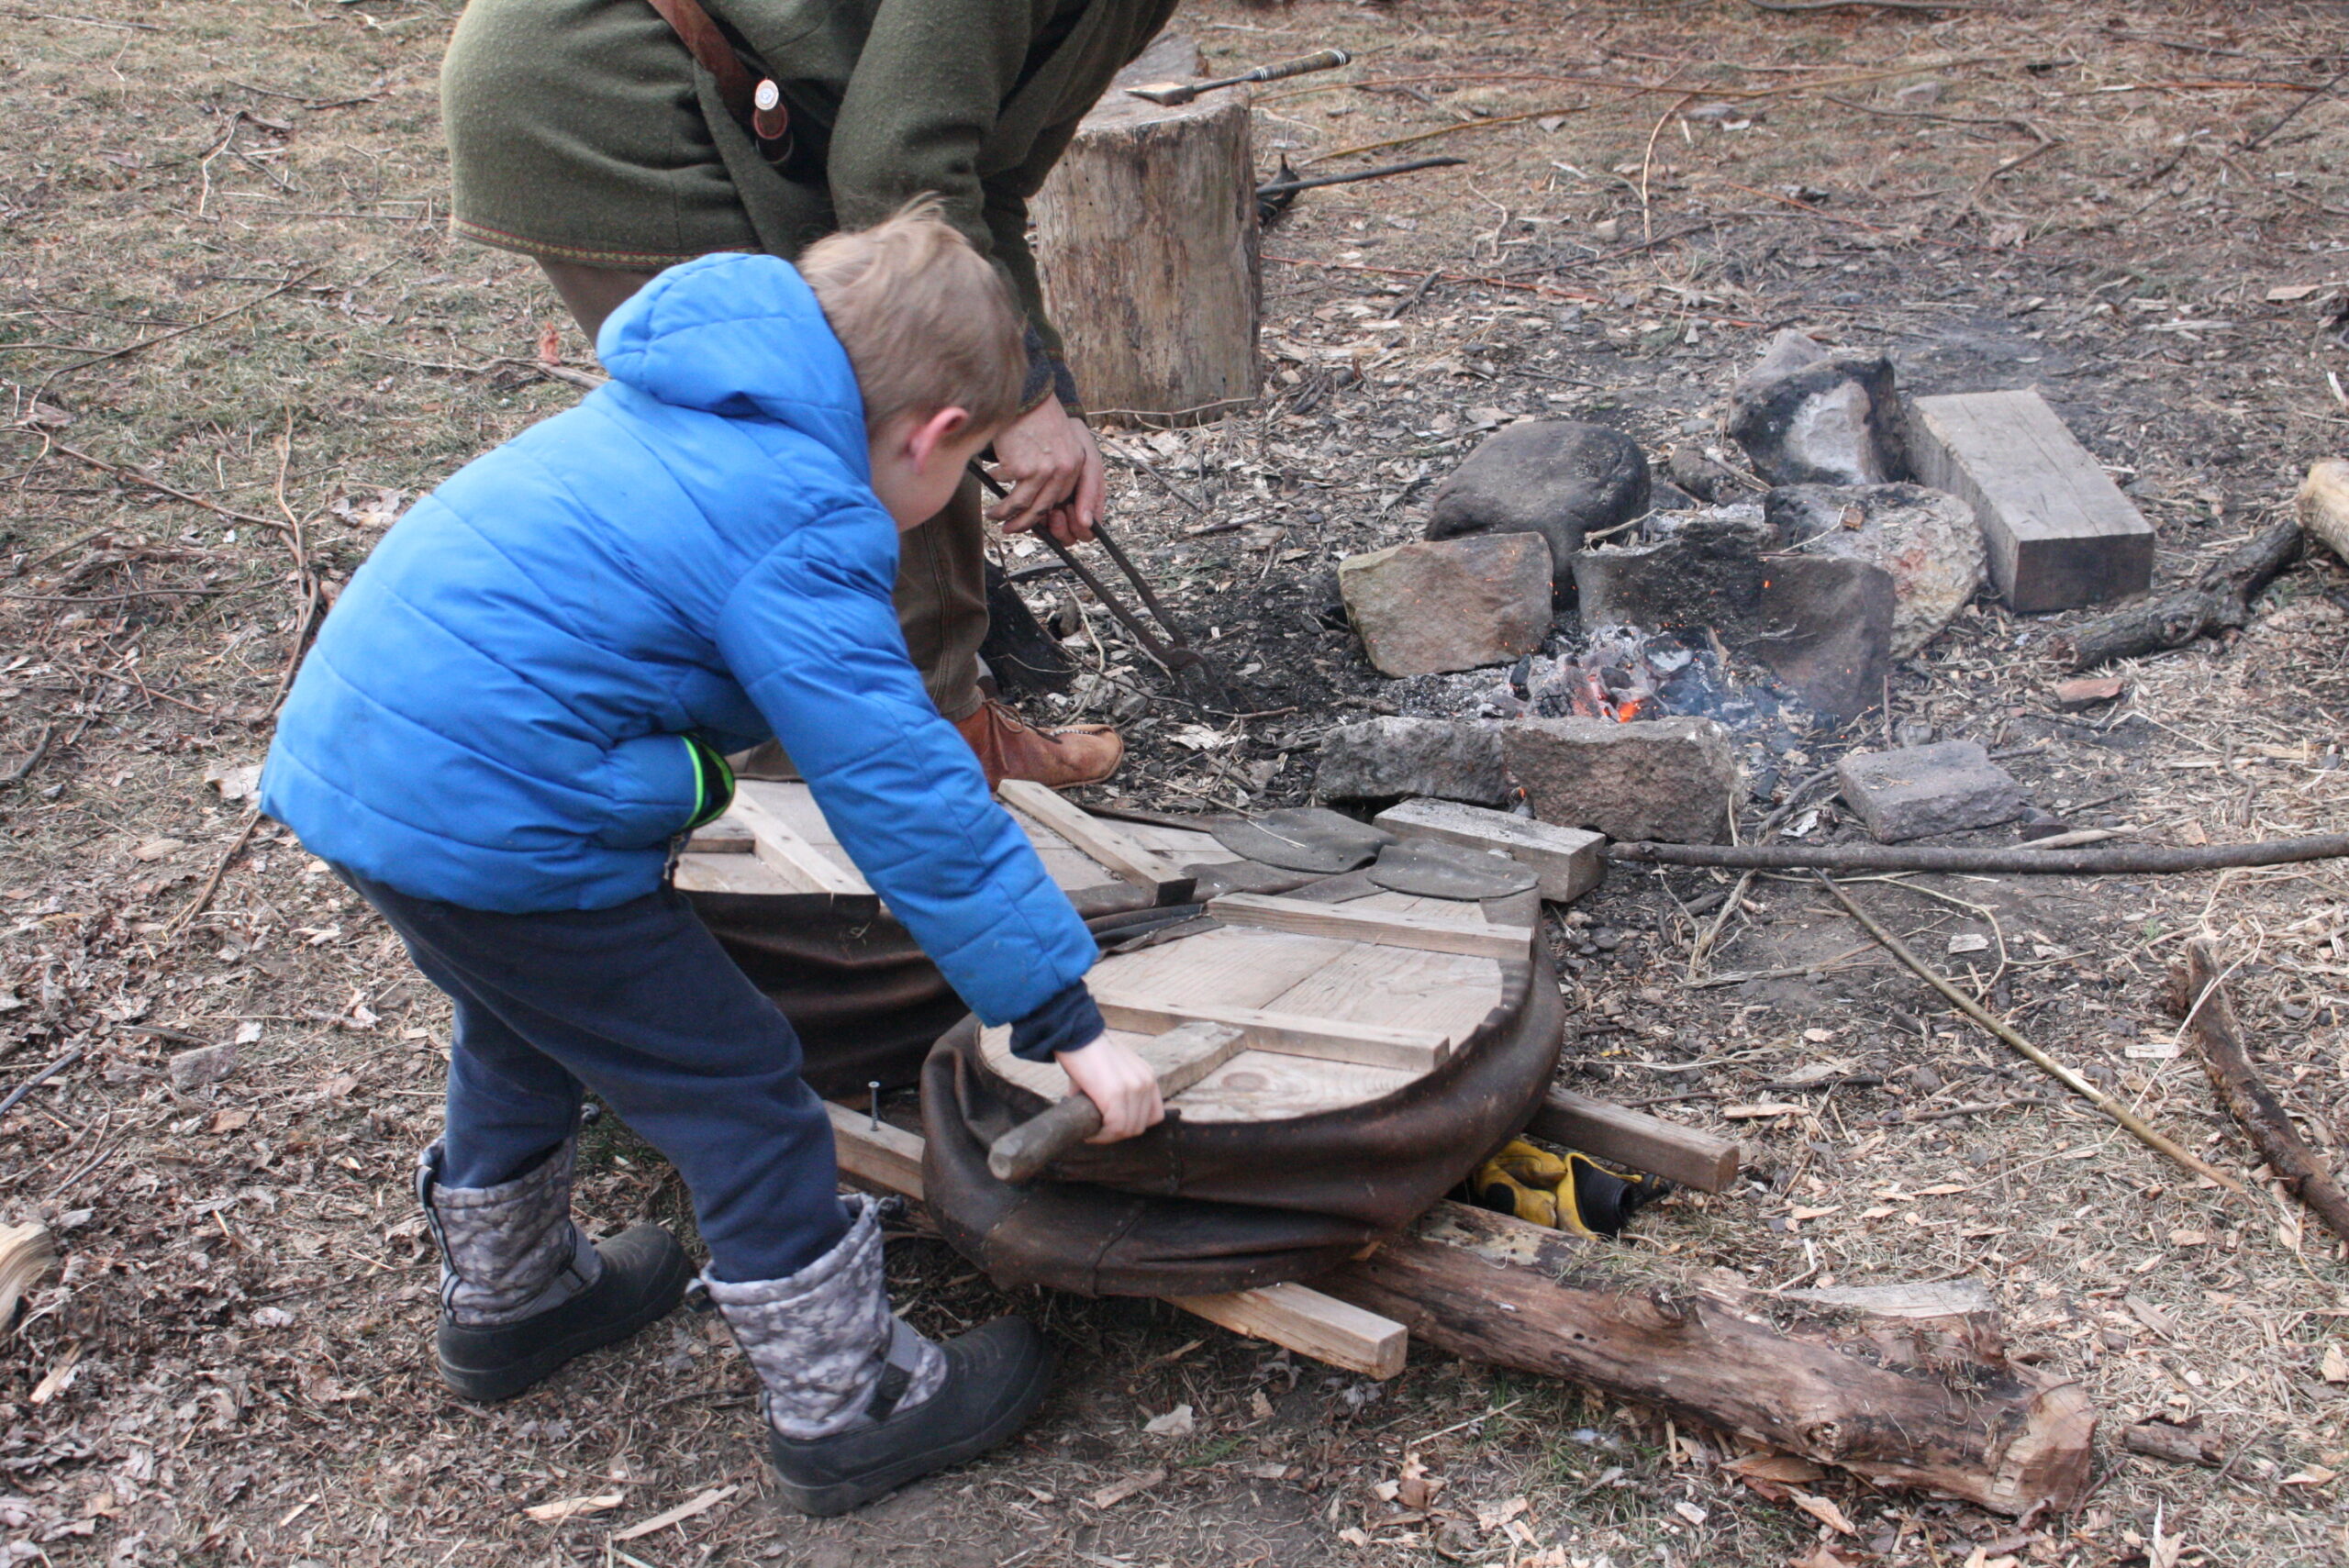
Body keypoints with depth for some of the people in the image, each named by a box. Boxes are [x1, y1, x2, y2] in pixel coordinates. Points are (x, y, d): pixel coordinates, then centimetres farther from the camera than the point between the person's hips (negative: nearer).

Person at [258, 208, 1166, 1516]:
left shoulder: (678, 412, 14)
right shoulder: (800, 521, -15)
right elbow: (903, 795, -17)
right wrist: (1066, 1018, -12)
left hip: (351, 748, 10)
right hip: (493, 820, -10)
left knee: (527, 1023, 32)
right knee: (734, 1089, 4)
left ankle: (506, 1296, 54)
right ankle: (846, 1406, 19)